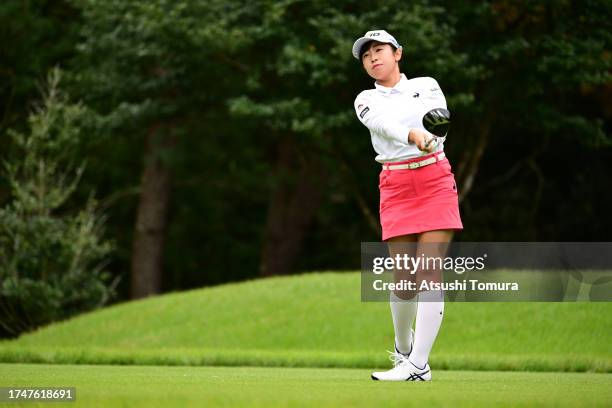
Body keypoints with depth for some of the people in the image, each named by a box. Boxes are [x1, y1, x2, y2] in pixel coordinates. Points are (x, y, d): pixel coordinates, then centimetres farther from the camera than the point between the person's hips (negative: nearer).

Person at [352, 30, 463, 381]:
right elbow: (383, 123, -13)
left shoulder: (427, 85, 13)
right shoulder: (367, 101, 10)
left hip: (436, 181, -1)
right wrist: (413, 135, -34)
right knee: (404, 279, -2)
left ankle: (418, 365, -16)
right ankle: (403, 349, 23)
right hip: (395, 189, 1)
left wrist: (432, 138, -26)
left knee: (429, 272, -11)